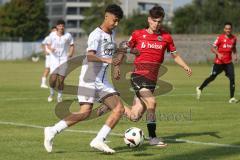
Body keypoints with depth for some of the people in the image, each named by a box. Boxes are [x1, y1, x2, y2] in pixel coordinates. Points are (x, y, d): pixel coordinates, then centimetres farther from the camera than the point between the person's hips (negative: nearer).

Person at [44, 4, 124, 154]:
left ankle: (99, 140, -8)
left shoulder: (112, 33, 12)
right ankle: (53, 131, -7)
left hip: (103, 82, 8)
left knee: (119, 109, -6)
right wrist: (106, 60, -44)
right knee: (86, 112, -19)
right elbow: (90, 56, -30)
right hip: (89, 79, -8)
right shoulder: (96, 34, -13)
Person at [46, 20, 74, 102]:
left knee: (61, 79, -1)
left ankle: (60, 95, 17)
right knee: (53, 77, -15)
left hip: (64, 59, 0)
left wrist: (71, 53, -11)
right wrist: (50, 48, -9)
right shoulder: (52, 35, 3)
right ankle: (51, 93, 8)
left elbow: (72, 45, 8)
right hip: (54, 58, 0)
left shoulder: (68, 36, 2)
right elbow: (48, 44, 13)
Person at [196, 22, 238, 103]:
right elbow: (213, 48, -10)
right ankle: (200, 89, 33)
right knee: (212, 77, 9)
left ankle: (232, 98, -9)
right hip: (219, 62, -3)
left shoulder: (234, 38, 4)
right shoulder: (220, 37, -10)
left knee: (232, 78, -12)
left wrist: (235, 55, 6)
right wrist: (218, 54, -27)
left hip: (228, 62, 3)